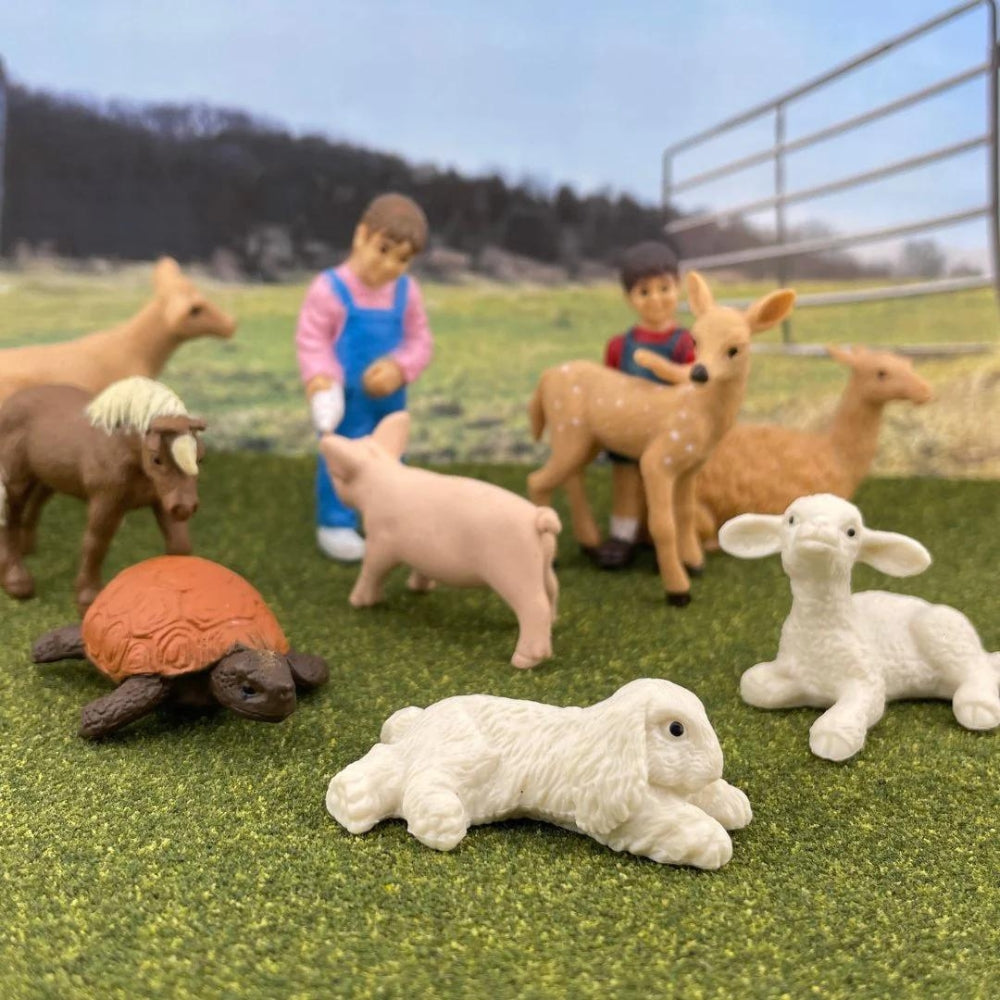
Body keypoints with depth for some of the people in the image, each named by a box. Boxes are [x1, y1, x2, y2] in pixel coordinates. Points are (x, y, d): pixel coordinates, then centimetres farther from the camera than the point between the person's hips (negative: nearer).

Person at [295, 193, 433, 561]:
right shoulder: (329, 288, -16)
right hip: (346, 396, -5)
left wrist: (399, 368, -18)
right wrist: (320, 380, -29)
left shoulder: (406, 291, 0)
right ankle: (336, 525, 17)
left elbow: (419, 340, 1)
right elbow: (310, 339, -14)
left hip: (390, 395, 5)